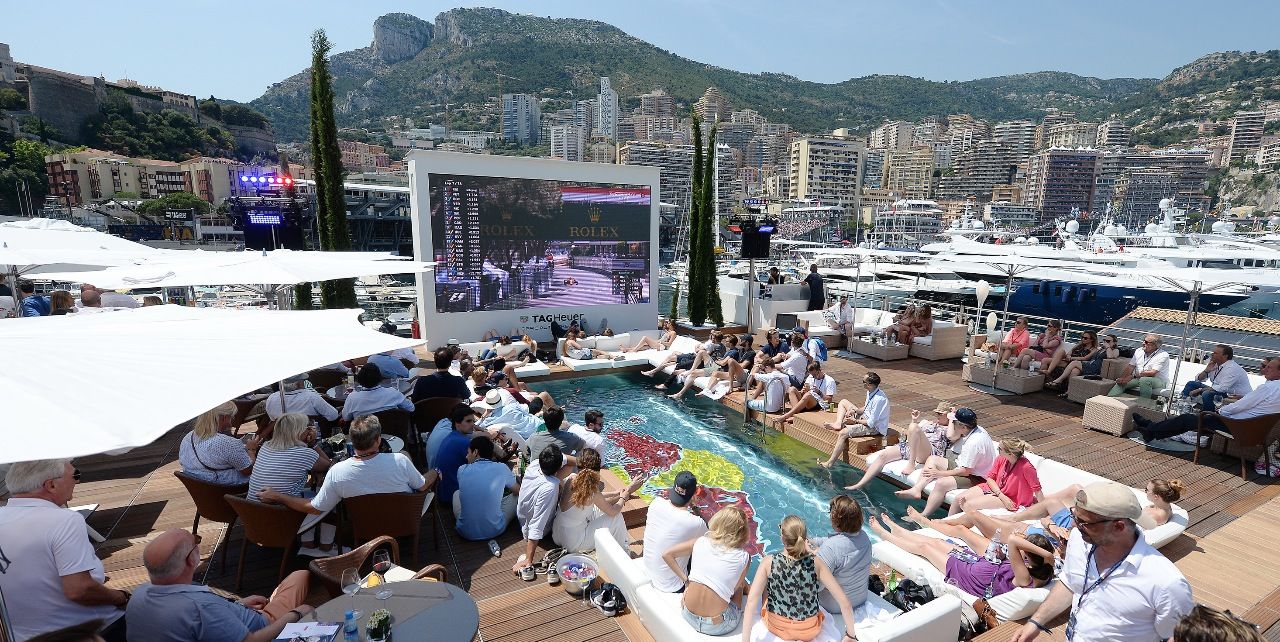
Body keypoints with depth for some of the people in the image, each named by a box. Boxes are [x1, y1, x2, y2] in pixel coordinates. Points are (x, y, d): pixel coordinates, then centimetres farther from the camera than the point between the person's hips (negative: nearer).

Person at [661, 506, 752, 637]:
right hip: (716, 627, -3)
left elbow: (667, 555, 0)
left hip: (689, 616, 3)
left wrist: (686, 580, 2)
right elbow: (735, 589, -1)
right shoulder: (743, 557, -12)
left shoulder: (701, 541, -4)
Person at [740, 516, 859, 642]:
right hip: (810, 631, 1)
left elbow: (751, 601, -28)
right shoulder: (816, 563, -22)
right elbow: (843, 601, -20)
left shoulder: (769, 562, -24)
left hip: (776, 627, -1)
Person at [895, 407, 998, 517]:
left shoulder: (975, 442, -31)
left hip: (976, 478, -11)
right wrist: (952, 418, 7)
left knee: (941, 483, -31)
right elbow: (951, 437, 18)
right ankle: (916, 490, -5)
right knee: (932, 459, 6)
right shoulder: (976, 429, -2)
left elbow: (965, 471, -26)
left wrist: (939, 473, -20)